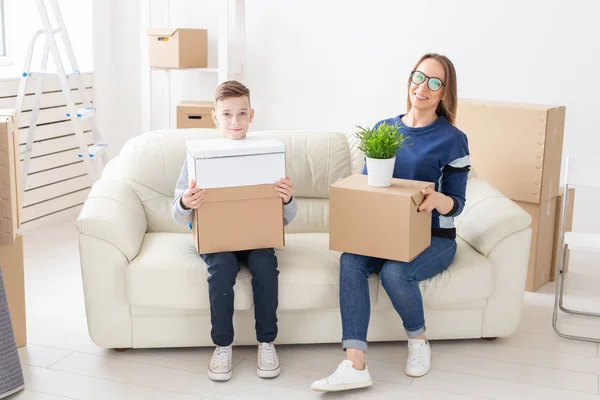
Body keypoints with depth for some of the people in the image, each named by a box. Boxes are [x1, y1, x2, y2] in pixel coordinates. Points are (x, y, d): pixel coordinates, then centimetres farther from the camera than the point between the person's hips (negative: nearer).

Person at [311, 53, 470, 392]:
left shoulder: (453, 139, -5)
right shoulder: (383, 129, 7)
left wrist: (438, 200, -29)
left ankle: (419, 340, -1)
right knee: (351, 260, -27)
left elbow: (457, 203, -5)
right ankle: (355, 365, -33)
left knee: (395, 272, -33)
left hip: (433, 238, -4)